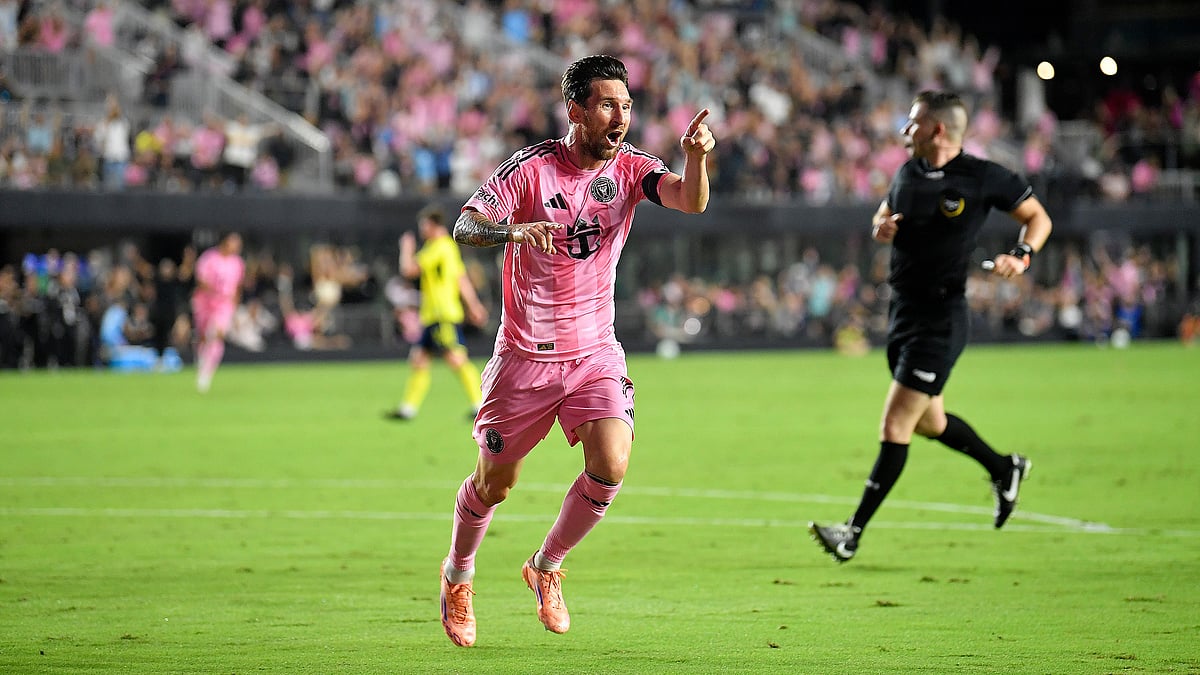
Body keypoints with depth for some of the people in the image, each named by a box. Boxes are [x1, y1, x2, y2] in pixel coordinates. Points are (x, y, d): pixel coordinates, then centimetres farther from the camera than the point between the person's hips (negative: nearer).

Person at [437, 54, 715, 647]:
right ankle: (458, 576, 38)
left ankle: (546, 566, 9)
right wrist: (513, 229, -42)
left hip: (596, 351, 2)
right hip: (525, 354, -2)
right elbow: (465, 226, -21)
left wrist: (696, 157, -43)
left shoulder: (629, 168, -5)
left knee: (610, 468, -17)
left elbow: (691, 202, -21)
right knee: (494, 483, 8)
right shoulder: (531, 168, -13)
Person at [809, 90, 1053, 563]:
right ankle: (1004, 469, 43)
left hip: (941, 318, -8)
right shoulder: (908, 173, 7)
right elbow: (884, 214, 24)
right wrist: (880, 227, 0)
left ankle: (854, 533, -8)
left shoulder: (982, 177, -10)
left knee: (894, 427, -10)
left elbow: (1037, 217, 1)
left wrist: (1022, 256, -18)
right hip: (902, 309, 8)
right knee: (929, 422, 20)